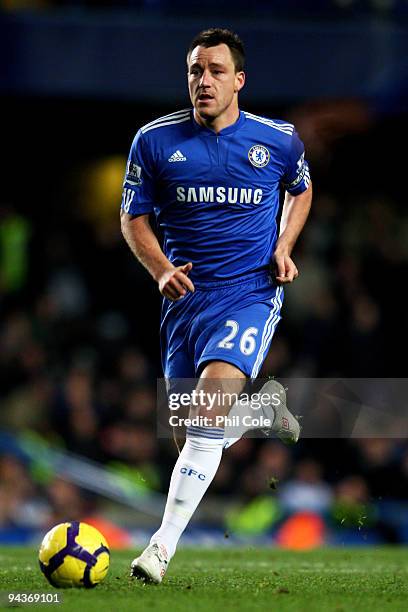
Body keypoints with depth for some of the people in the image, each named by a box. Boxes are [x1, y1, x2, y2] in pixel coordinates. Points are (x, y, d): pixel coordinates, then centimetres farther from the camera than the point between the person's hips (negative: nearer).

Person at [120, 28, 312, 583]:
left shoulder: (279, 140, 1)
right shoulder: (155, 140, -1)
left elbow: (301, 191, 21)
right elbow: (134, 218, 7)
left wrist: (284, 247, 3)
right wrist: (161, 269, -12)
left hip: (251, 292, -3)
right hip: (185, 297, 3)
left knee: (211, 402, -26)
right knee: (189, 431, 8)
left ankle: (165, 543, -26)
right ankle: (264, 406, 44)